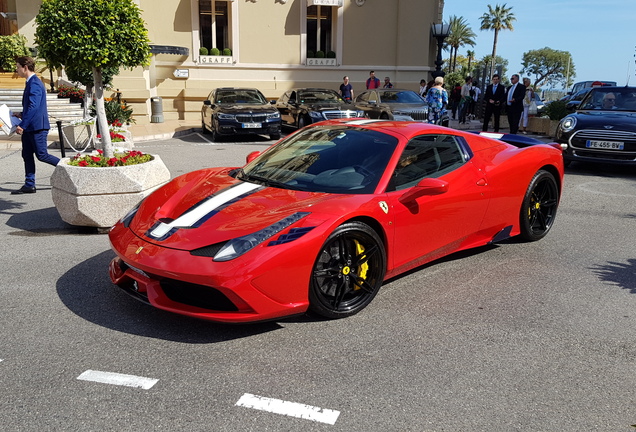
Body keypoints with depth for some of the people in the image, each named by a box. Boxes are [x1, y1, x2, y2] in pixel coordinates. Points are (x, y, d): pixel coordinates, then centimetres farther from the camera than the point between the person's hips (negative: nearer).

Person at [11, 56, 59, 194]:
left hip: (37, 126, -10)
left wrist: (22, 125, -24)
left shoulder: (34, 84, -16)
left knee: (42, 155, -5)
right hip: (29, 127, 10)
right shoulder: (30, 83, 16)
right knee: (27, 155, 9)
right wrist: (22, 115, 12)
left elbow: (34, 106, -24)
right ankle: (29, 185, 13)